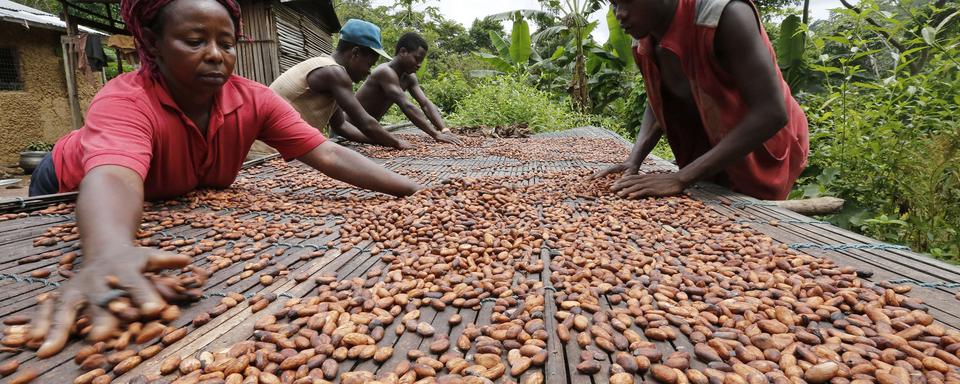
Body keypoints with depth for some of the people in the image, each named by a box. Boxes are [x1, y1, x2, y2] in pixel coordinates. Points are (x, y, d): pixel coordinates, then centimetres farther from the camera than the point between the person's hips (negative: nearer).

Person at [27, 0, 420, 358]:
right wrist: (111, 254, -81)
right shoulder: (124, 100, -39)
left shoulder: (253, 99, -27)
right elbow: (115, 178, -58)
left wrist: (414, 190, -45)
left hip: (178, 203, 3)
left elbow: (329, 154, -34)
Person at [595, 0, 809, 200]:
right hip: (711, 153, 6)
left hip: (762, 154, -5)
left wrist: (680, 178, -37)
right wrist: (634, 160, -15)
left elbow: (771, 114, -34)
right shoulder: (646, 42, -10)